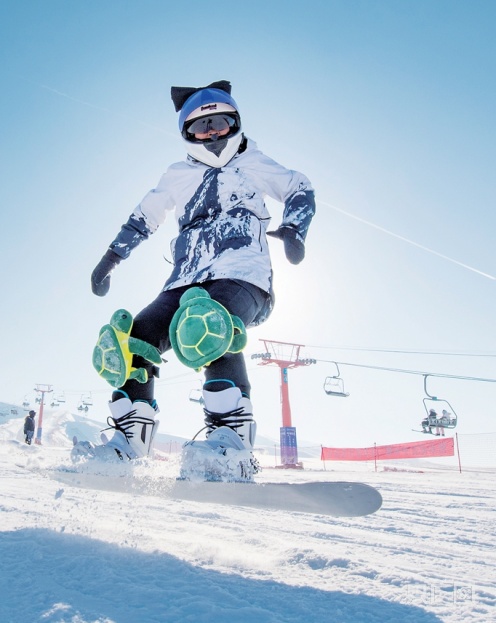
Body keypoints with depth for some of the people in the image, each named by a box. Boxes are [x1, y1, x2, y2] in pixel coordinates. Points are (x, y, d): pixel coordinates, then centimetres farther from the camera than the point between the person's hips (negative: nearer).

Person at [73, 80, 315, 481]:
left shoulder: (251, 163, 18)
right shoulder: (179, 176, 27)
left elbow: (300, 189, 19)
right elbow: (144, 218, 33)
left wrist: (293, 230, -2)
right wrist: (111, 258, 26)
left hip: (241, 274, -5)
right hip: (187, 282, 5)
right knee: (134, 337, -12)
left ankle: (233, 440, -41)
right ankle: (129, 440, -5)